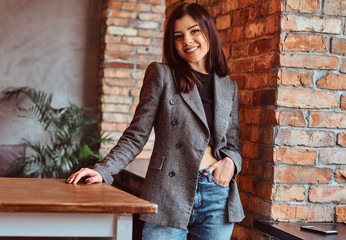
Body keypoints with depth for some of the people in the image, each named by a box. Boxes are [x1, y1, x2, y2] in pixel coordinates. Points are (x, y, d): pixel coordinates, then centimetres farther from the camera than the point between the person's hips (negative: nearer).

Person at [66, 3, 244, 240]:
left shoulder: (229, 87, 14)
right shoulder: (161, 75, 3)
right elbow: (136, 136, 1)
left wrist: (231, 160, -4)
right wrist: (103, 171, -11)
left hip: (218, 199, 3)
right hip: (169, 196, -3)